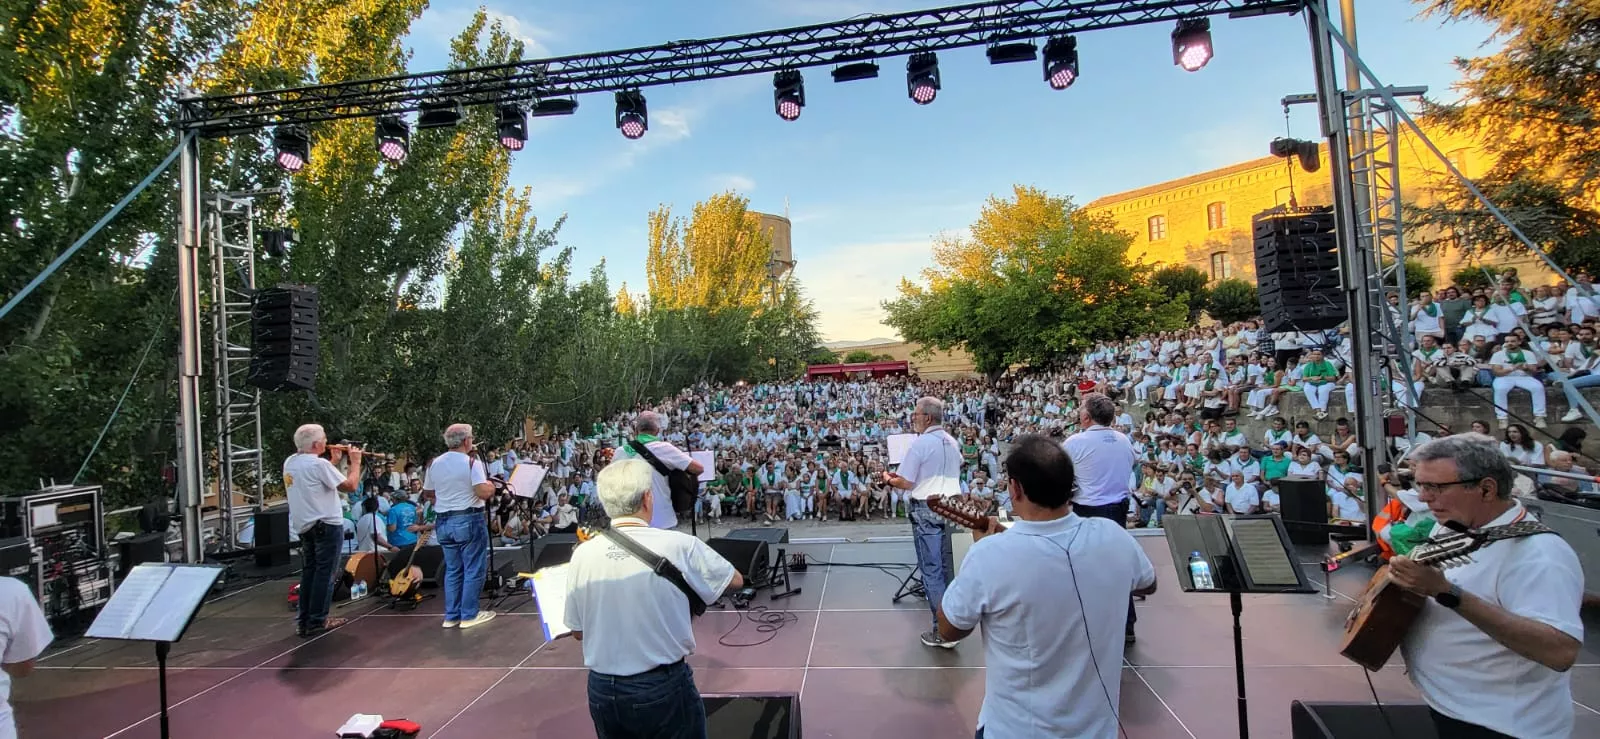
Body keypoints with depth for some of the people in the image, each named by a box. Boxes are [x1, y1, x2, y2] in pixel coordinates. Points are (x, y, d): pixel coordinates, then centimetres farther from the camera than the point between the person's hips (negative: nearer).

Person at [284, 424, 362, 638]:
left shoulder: (290, 463, 6)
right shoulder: (318, 464, -20)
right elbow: (350, 485, -19)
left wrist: (334, 460, 18)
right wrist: (356, 462, -6)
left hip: (303, 526, 9)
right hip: (326, 525, -9)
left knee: (308, 571, 16)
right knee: (325, 573, 1)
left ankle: (303, 620, 19)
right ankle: (317, 621, 5)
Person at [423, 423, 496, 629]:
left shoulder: (434, 464, 5)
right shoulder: (472, 463, -14)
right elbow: (484, 493, -22)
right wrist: (491, 486, -1)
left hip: (443, 521, 7)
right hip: (469, 520, -6)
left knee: (452, 569, 15)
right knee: (473, 569, 4)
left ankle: (451, 616, 20)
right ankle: (469, 615, 8)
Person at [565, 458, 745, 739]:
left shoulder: (582, 554, -9)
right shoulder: (679, 545, -18)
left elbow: (577, 632, 4)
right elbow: (736, 581, -1)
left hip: (601, 689, 4)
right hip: (664, 687, -3)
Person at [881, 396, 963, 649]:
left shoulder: (921, 444, -14)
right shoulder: (952, 443, 9)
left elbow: (906, 483, -14)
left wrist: (889, 479, 7)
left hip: (927, 510, -7)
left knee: (931, 570, -1)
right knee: (947, 567, 18)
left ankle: (943, 630, 0)